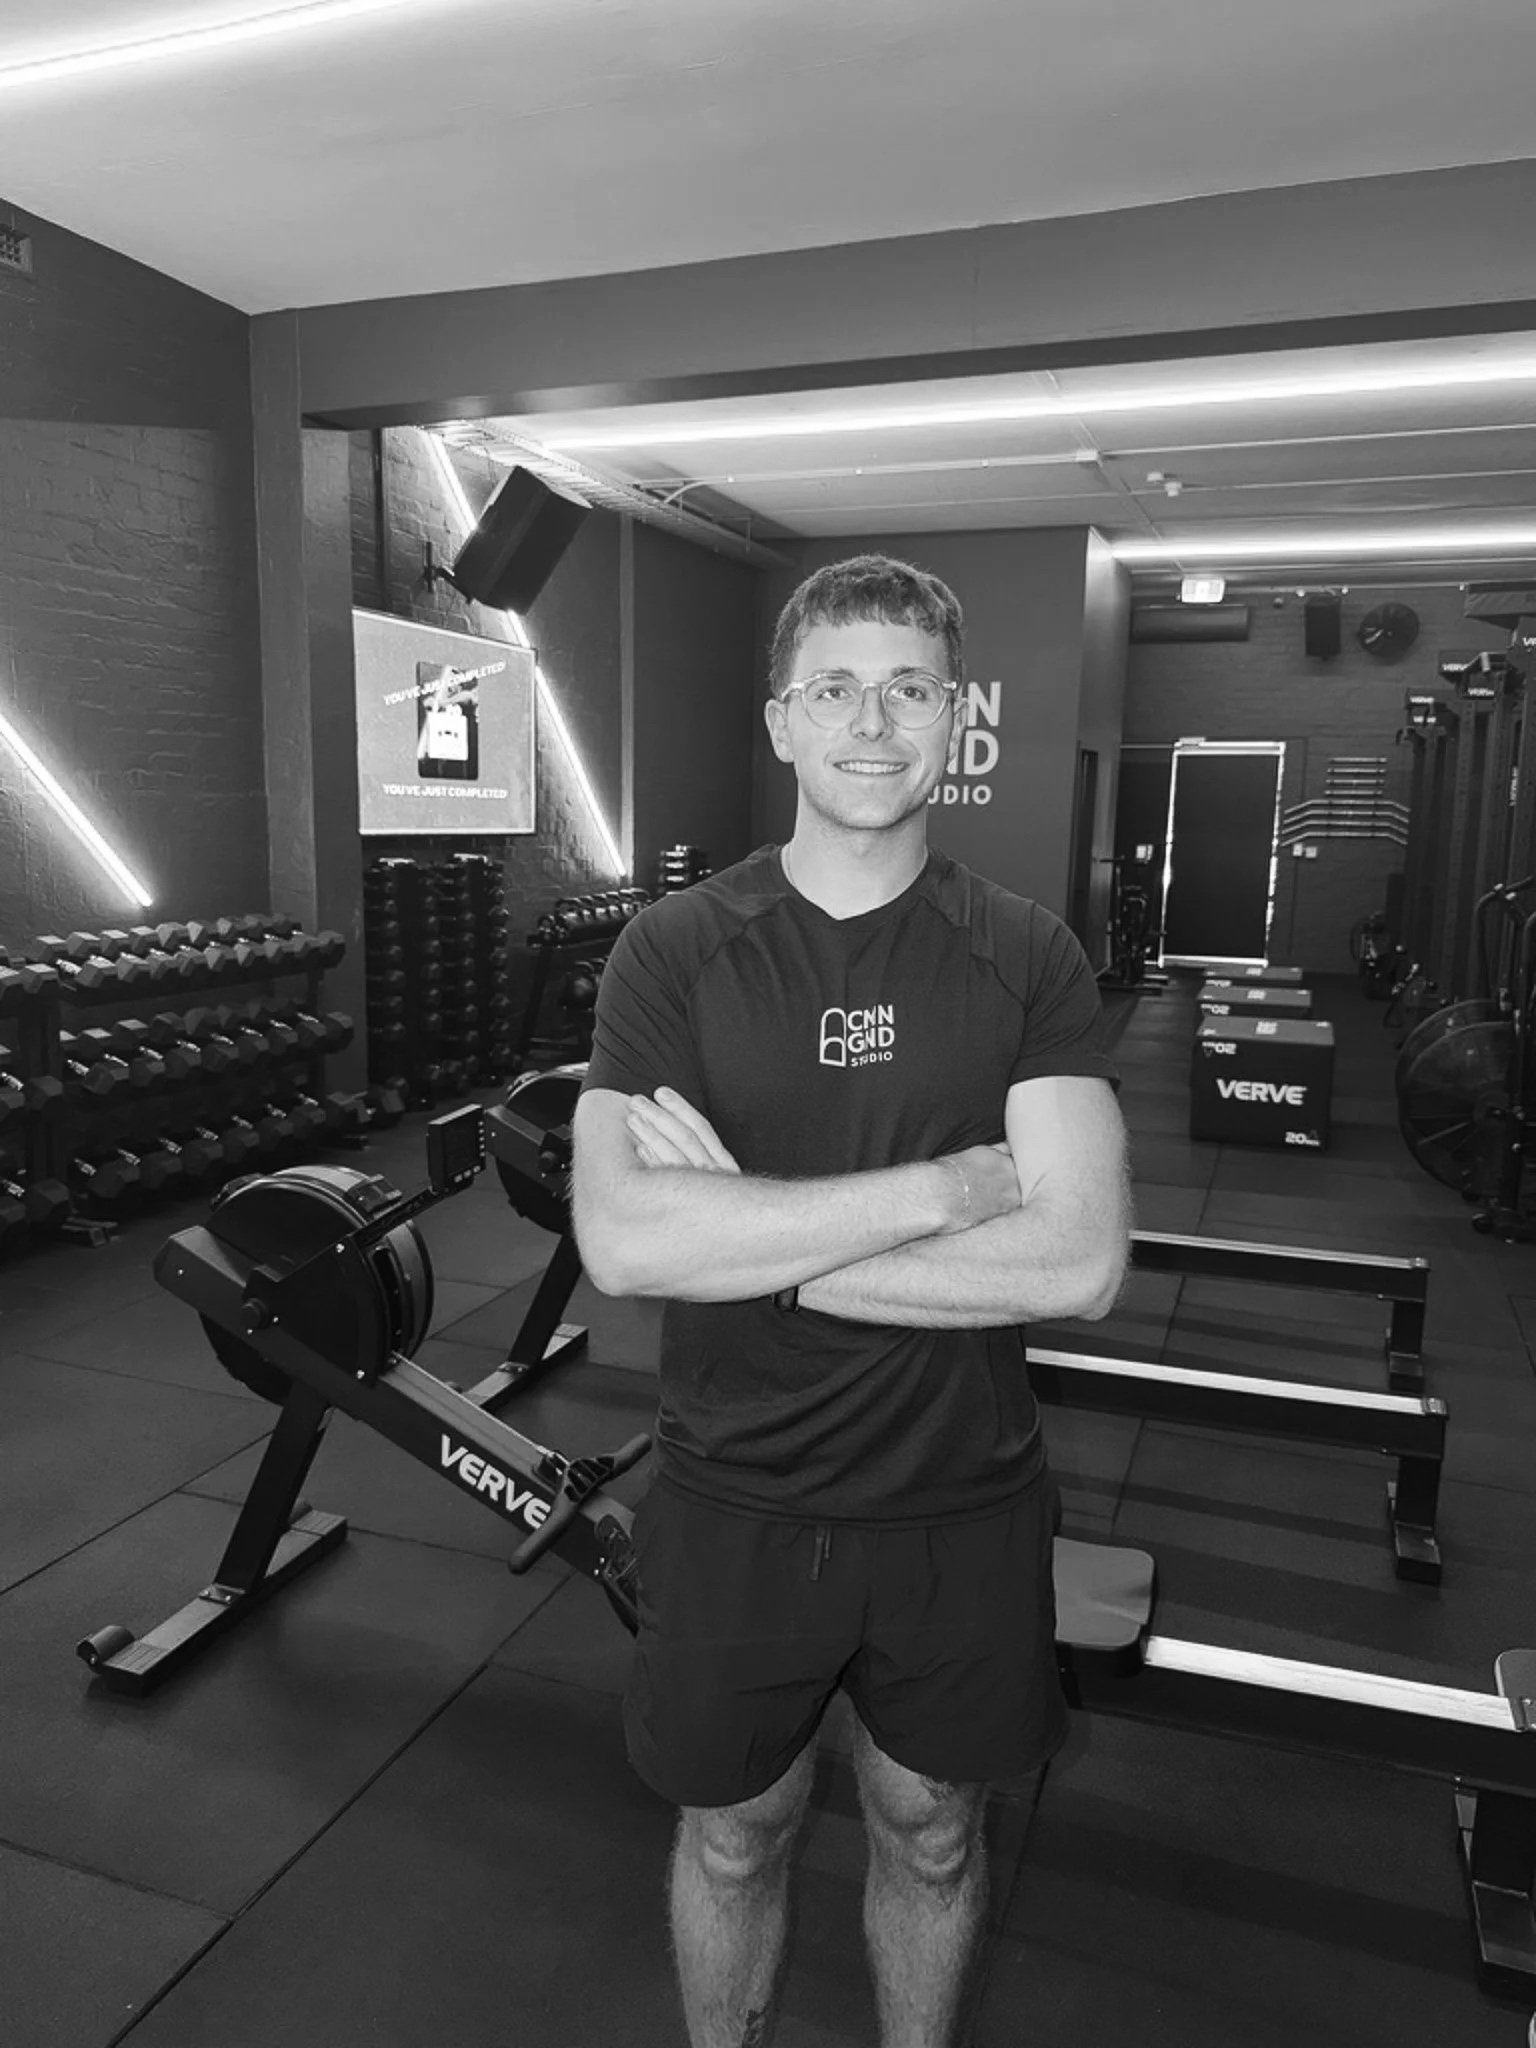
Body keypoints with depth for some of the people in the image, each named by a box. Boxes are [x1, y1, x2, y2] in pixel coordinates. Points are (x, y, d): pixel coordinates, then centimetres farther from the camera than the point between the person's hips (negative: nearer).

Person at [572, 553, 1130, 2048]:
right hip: (736, 1500, 0)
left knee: (929, 1832, 24)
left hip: (961, 1505, 1)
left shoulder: (1028, 959, -8)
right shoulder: (675, 950, -10)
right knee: (734, 1834, 22)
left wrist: (755, 1236, -22)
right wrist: (943, 1186, -24)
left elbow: (1078, 1261, -19)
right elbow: (620, 1240, -22)